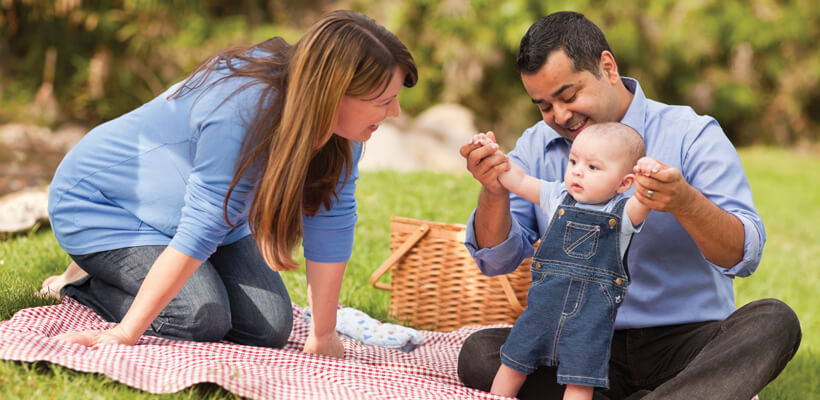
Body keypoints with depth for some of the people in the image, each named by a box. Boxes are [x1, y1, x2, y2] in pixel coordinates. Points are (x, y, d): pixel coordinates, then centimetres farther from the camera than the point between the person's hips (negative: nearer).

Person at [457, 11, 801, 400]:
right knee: (478, 353, -23)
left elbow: (745, 255, -15)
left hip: (686, 339, -3)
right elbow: (498, 260, 3)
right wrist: (493, 194, -17)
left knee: (773, 321, -30)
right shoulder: (535, 147, 8)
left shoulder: (692, 135, -5)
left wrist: (686, 203, -35)